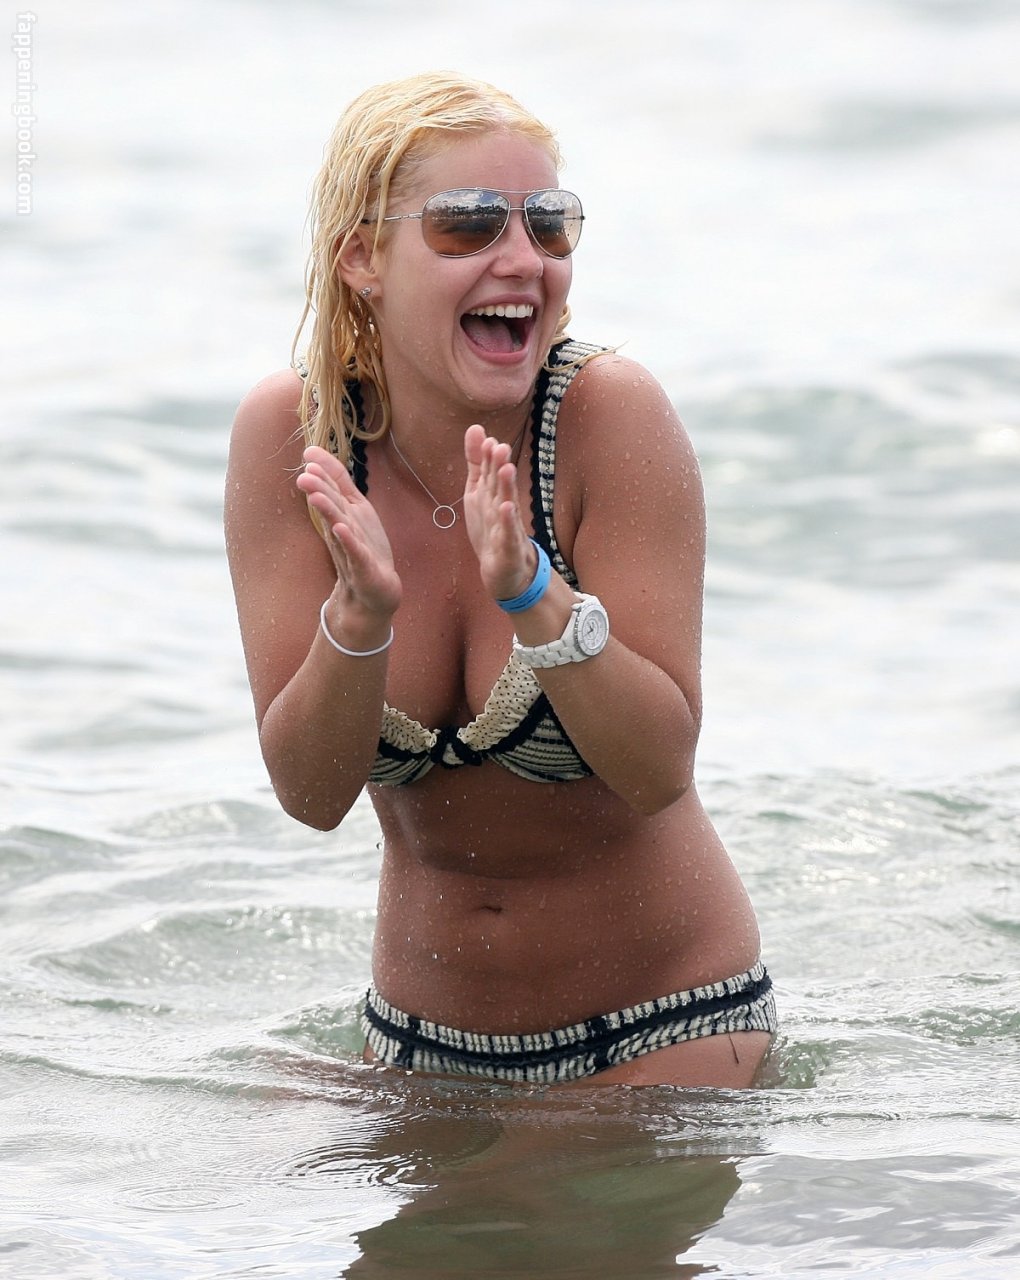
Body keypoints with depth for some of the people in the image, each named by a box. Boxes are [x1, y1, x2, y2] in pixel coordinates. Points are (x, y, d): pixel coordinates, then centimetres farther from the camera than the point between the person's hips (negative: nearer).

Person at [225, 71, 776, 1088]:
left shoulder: (610, 413, -20)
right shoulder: (292, 433, -13)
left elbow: (660, 769, -23)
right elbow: (311, 794, -17)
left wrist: (533, 595, -39)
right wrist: (358, 616, -35)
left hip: (659, 1033, -3)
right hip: (422, 1033, 3)